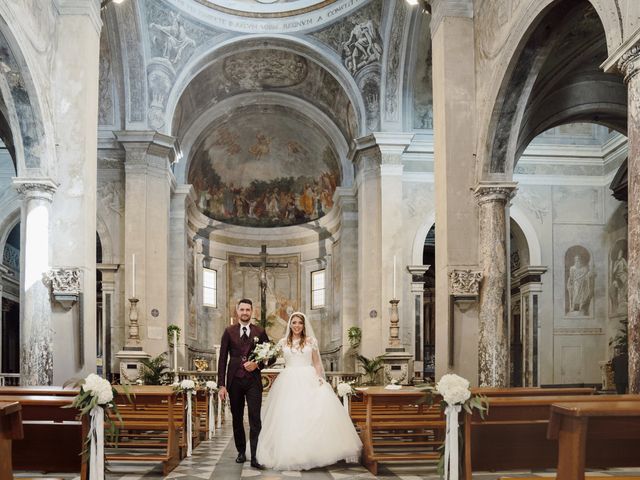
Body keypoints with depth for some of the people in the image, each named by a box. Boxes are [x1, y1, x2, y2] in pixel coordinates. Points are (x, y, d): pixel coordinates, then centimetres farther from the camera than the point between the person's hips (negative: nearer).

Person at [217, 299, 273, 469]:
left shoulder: (260, 332, 4)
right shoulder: (229, 332, 3)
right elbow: (222, 359, 1)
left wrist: (257, 364, -12)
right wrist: (222, 385, -5)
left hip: (253, 380, -1)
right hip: (234, 380, 1)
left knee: (255, 419, -8)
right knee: (237, 418, 10)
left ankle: (255, 457, -7)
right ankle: (241, 451, 25)